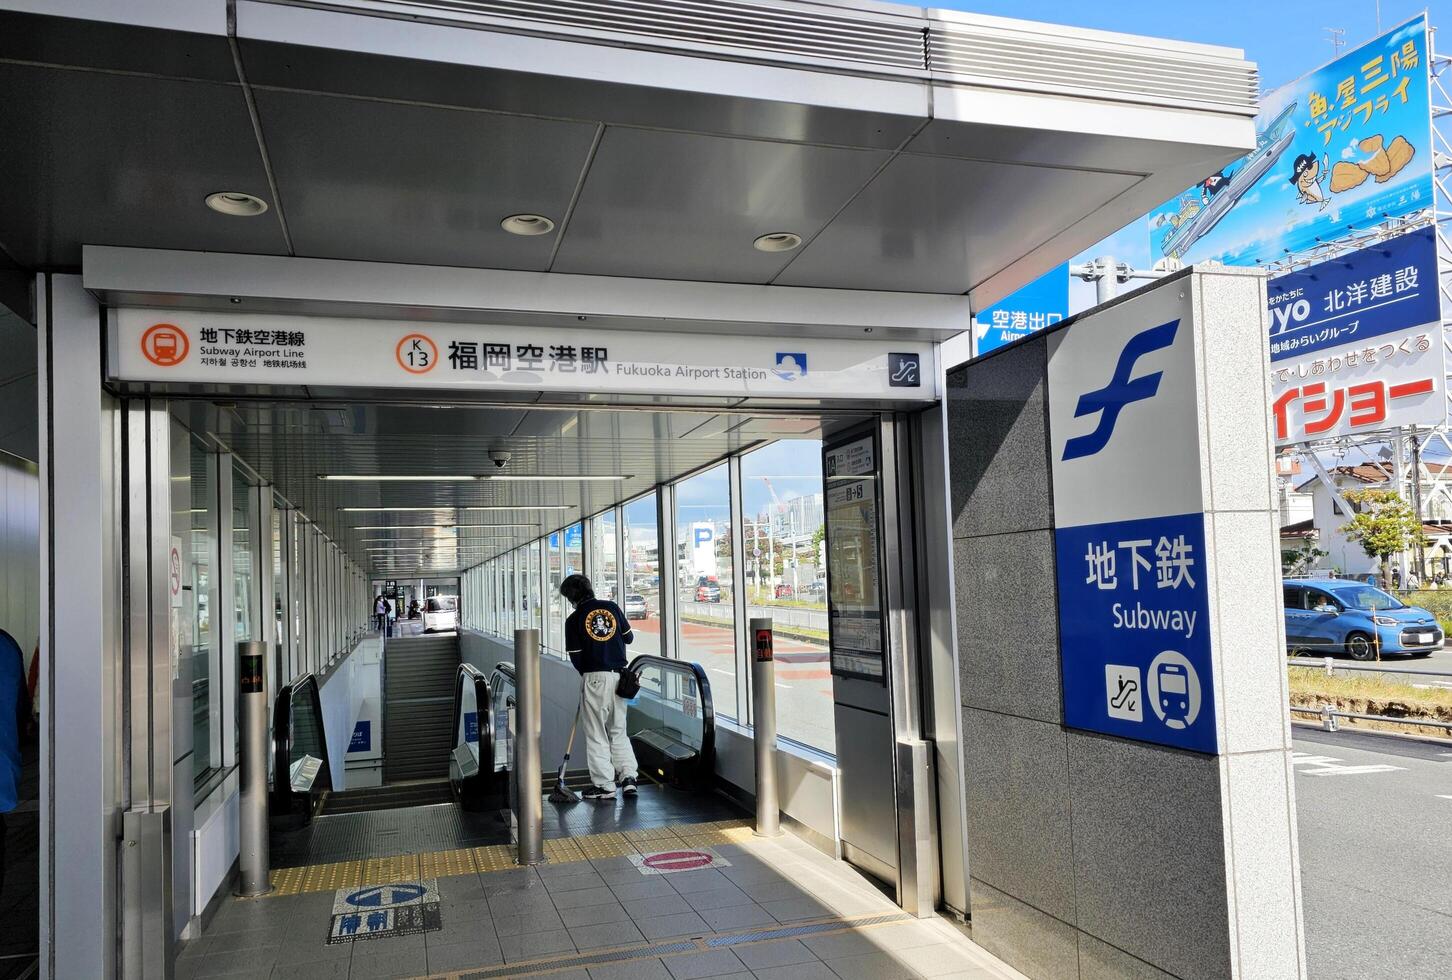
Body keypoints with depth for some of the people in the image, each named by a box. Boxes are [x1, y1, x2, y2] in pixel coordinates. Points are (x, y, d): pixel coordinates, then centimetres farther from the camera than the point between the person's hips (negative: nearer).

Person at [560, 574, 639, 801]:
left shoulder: (574, 619, -6)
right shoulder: (612, 607, 4)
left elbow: (575, 656, -4)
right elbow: (629, 637, 12)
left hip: (594, 678, -4)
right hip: (619, 676, 4)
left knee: (596, 734, 6)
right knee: (618, 731, 17)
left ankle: (604, 785, 8)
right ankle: (628, 776, 9)